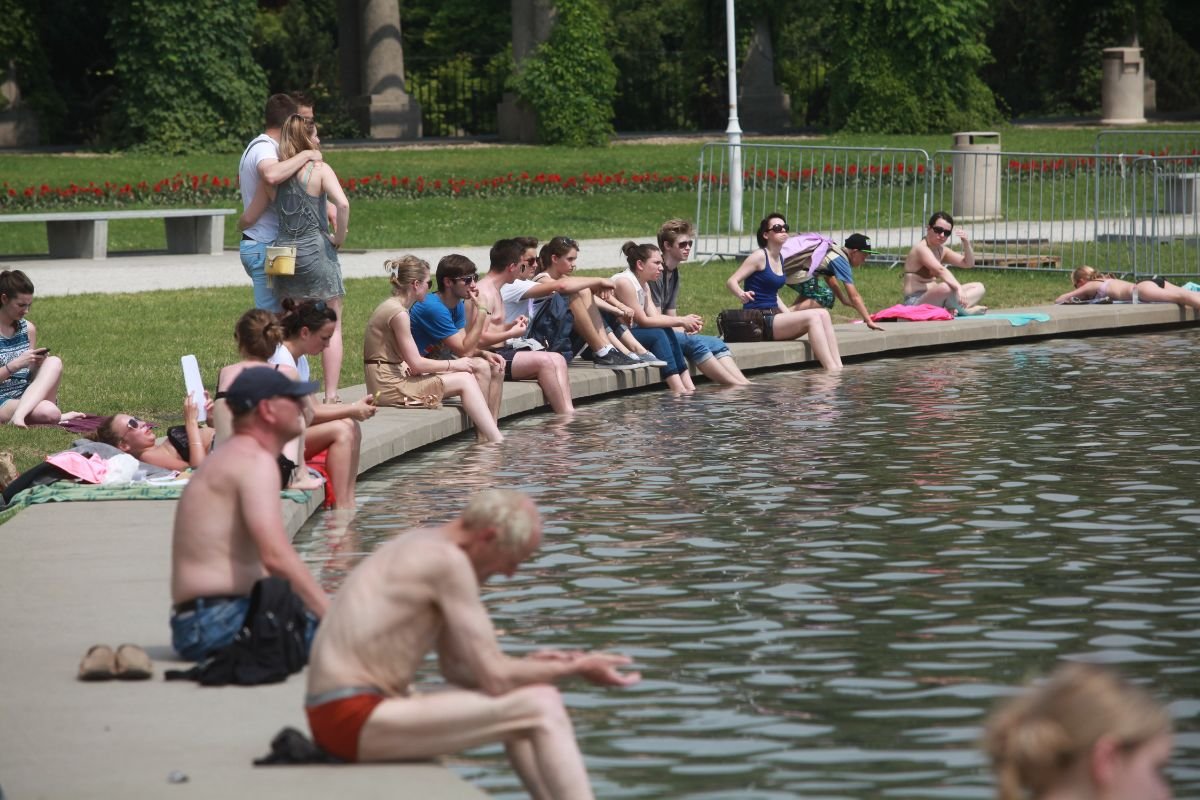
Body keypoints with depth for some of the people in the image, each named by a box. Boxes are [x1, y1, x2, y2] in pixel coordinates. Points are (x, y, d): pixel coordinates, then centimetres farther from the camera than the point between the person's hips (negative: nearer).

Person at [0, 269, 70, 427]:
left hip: (27, 398, 8)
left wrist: (37, 365, -4)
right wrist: (16, 364, -20)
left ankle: (20, 414, -31)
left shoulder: (28, 329, 10)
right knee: (49, 414, -37)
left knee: (54, 362, -23)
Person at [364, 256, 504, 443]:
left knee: (465, 376, 7)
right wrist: (453, 364, -5)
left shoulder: (391, 307, 15)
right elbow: (416, 364, -17)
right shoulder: (398, 313, -16)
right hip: (390, 388, -10)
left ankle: (485, 439, 0)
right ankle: (497, 442, -12)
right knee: (464, 381, -9)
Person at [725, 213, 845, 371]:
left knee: (823, 314, -8)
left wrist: (789, 314, 14)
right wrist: (742, 295, -33)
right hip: (759, 321, -8)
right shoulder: (760, 256, -8)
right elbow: (731, 282, -12)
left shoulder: (779, 259, 16)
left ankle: (838, 368, -18)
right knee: (812, 317, -22)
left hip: (774, 316, 8)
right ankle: (832, 370, -27)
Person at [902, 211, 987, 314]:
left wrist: (966, 243, -1)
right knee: (947, 287, -40)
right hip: (915, 302, -10)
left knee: (978, 287, 6)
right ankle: (964, 309, -14)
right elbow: (940, 270, -31)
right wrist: (959, 288, -44)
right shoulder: (921, 248, -15)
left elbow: (968, 263, 18)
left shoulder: (941, 250, 14)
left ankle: (951, 309, -19)